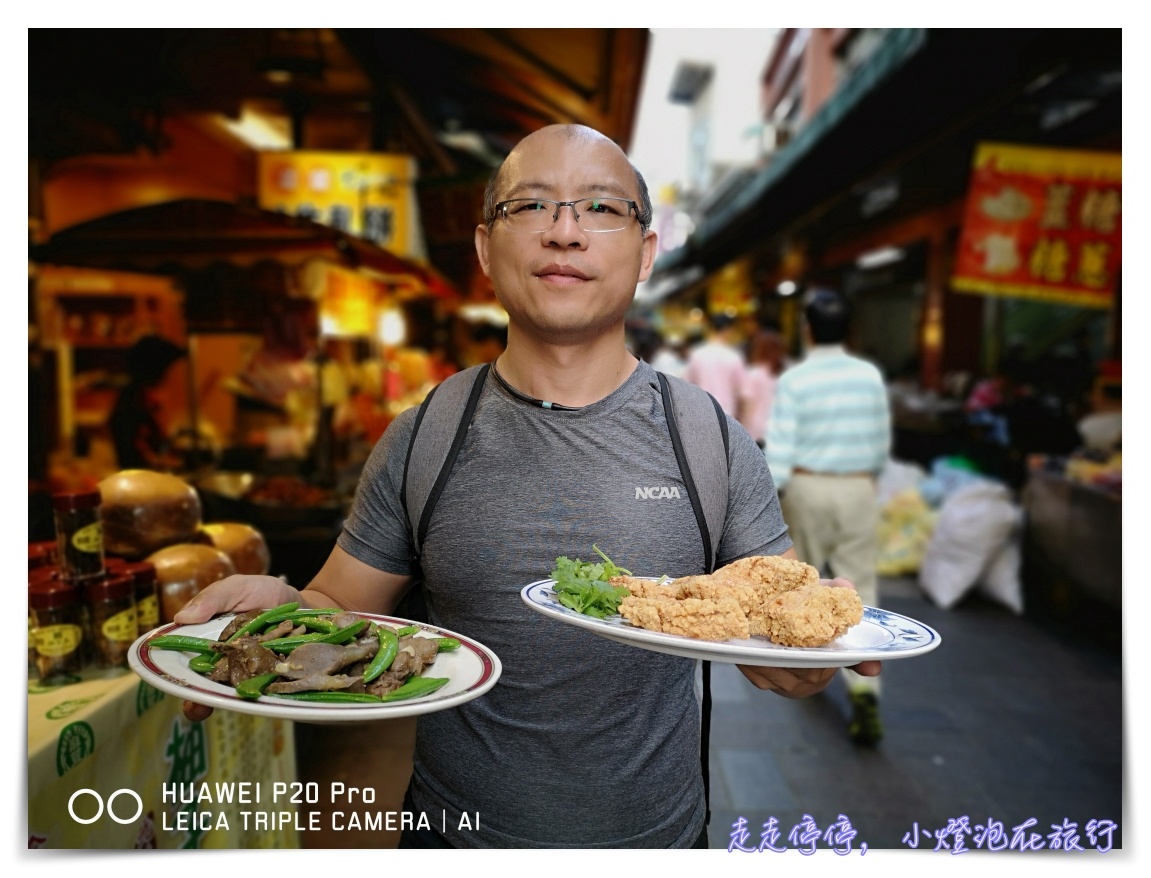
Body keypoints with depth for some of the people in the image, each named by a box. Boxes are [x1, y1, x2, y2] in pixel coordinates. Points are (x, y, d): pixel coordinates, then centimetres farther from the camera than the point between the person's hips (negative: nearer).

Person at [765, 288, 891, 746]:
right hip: (858, 489, 2)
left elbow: (780, 449, -12)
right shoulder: (870, 375, 1)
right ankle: (864, 690, -9)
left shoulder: (794, 380, -9)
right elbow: (882, 443, 8)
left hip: (807, 487, -1)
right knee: (860, 587, 2)